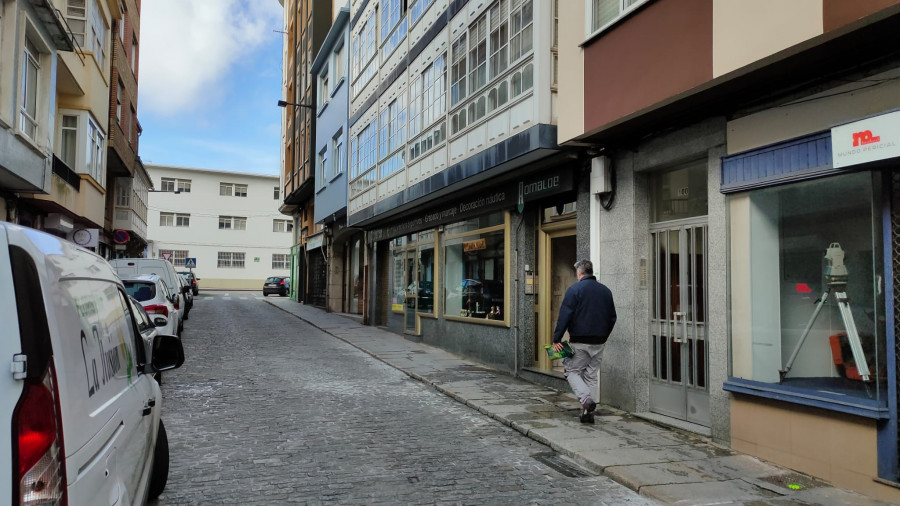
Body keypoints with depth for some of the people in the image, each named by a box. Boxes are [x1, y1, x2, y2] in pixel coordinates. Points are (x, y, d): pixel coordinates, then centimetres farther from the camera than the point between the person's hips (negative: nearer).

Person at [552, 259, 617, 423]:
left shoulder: (574, 289, -8)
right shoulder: (605, 291, 10)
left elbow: (564, 316, -14)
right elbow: (612, 317, 16)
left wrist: (556, 339, -11)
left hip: (580, 342, -5)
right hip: (599, 342, 5)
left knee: (572, 371, 7)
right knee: (591, 375, 13)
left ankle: (586, 399, -15)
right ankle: (588, 412, 10)